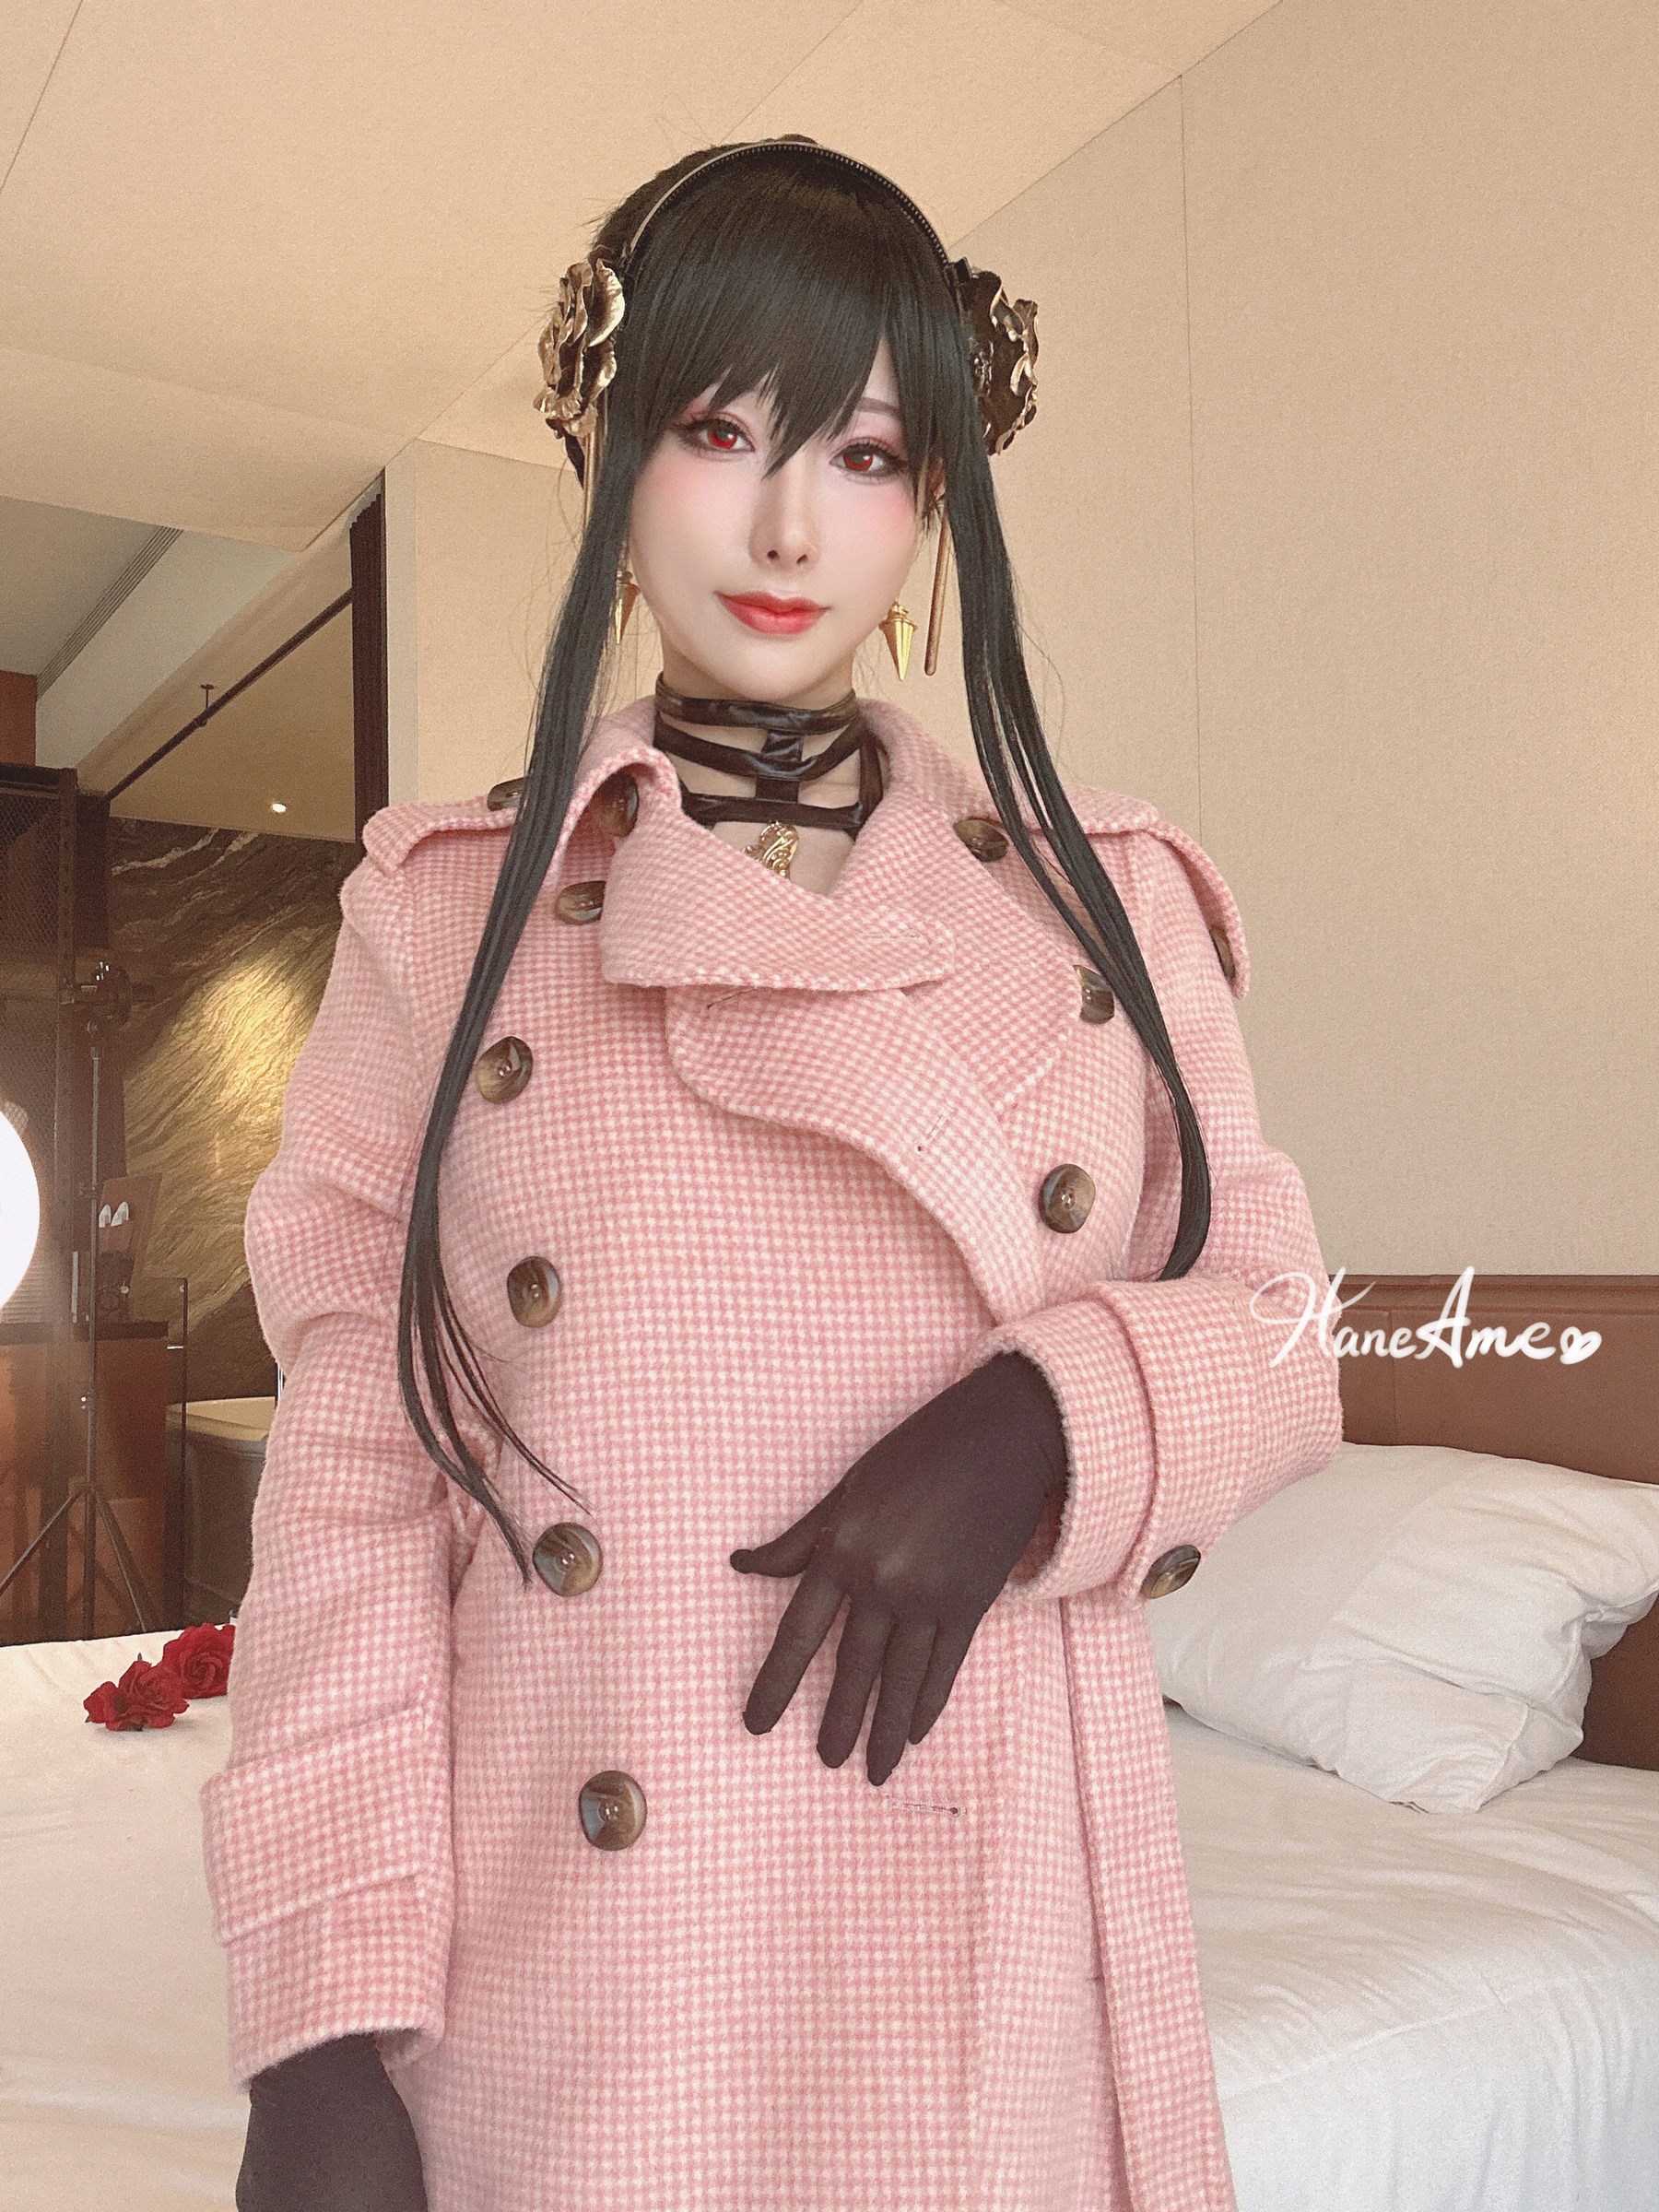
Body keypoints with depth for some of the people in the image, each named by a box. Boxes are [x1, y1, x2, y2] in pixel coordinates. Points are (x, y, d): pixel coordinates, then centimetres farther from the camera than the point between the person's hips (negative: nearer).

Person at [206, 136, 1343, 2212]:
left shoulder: (1111, 906, 4)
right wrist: (321, 2036, -9)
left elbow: (1272, 1327, 7)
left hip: (997, 1949, 2)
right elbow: (357, 1473, -3)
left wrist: (1035, 1427, -14)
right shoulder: (444, 915, 0)